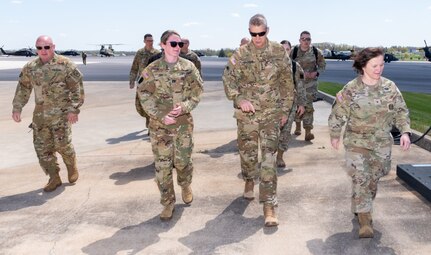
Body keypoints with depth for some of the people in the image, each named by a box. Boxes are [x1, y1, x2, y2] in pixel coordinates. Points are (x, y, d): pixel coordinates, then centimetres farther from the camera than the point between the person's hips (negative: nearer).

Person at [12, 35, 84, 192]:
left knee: (62, 143, -9)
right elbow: (23, 88, 17)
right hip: (40, 114, 5)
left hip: (61, 113, -5)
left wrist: (74, 109, -15)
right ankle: (54, 178, 17)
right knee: (42, 147, 4)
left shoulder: (65, 65, -6)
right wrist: (17, 107, 11)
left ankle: (72, 167, 22)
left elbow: (77, 88, -8)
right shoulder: (30, 67, 9)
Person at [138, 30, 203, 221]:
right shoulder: (152, 69, -1)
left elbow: (196, 93, 2)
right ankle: (168, 202, 17)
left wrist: (184, 107, -17)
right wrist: (161, 116, -15)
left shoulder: (189, 67, 2)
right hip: (159, 124, 0)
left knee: (182, 160, 5)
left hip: (184, 123, 1)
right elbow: (145, 96, -3)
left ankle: (185, 185, 38)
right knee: (162, 165, 1)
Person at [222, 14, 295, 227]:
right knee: (247, 152, 14)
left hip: (271, 113, -1)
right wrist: (239, 99, -16)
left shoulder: (279, 52, 0)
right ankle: (249, 181, 45)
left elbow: (287, 84, 6)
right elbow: (228, 79, 0)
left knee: (268, 158, -7)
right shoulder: (240, 54, 0)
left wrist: (285, 110, 7)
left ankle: (269, 206, -3)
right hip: (246, 114, 2)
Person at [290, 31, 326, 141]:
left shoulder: (316, 52, -1)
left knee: (308, 106, -10)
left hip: (310, 83, -1)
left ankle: (308, 131, -10)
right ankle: (298, 125, 34)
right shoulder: (294, 51, -3)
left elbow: (322, 65, 7)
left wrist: (316, 73, -12)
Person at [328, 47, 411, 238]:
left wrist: (405, 131, -8)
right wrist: (335, 136, 5)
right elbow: (338, 114, -2)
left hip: (382, 143, 4)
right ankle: (365, 219, -2)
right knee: (361, 179, -10)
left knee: (373, 178, 13)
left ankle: (359, 207, 37)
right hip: (357, 142, -3)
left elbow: (401, 112, 5)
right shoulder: (351, 89, -11)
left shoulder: (390, 87, -2)